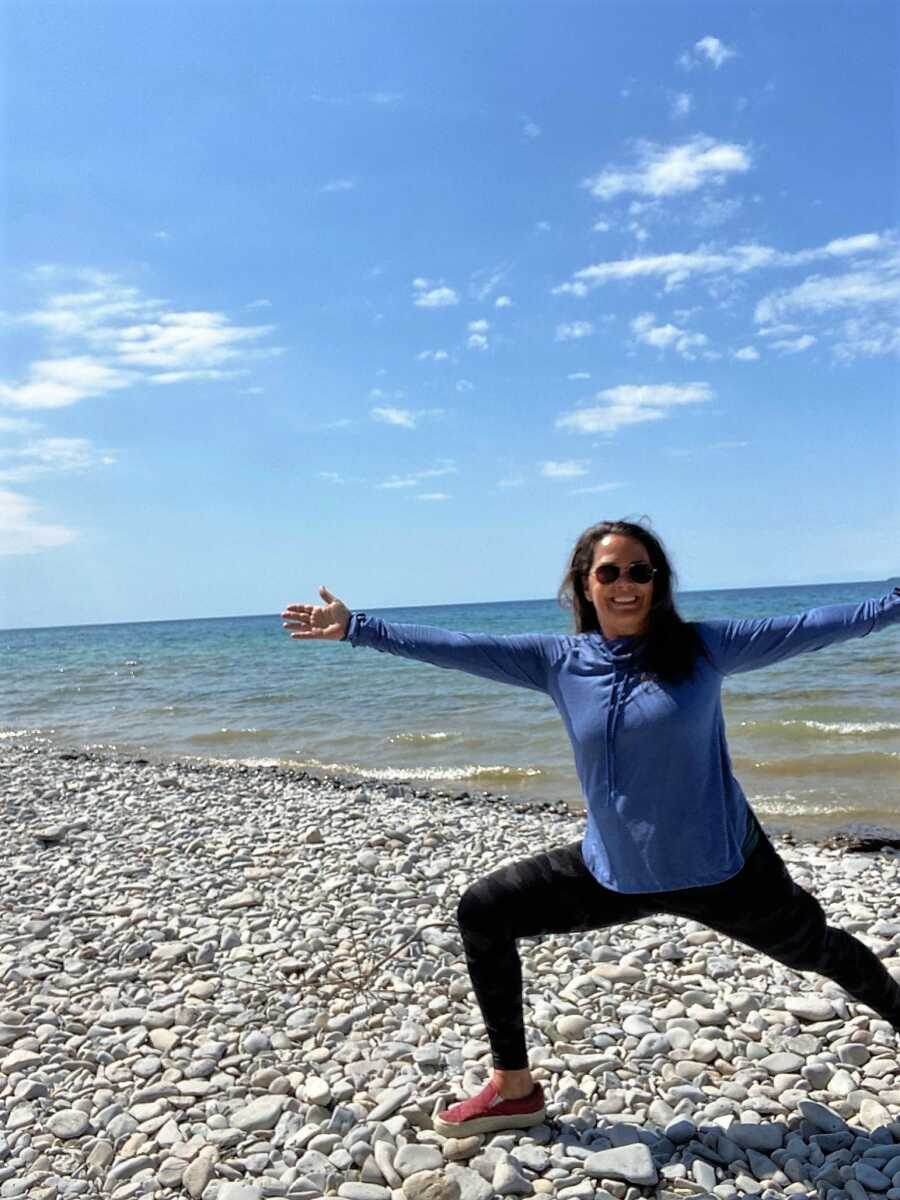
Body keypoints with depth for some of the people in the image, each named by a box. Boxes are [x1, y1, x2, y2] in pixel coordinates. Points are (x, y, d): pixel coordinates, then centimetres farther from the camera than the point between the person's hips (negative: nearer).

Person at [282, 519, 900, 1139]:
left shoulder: (702, 646, -11)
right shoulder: (560, 660, -7)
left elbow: (806, 627, -10)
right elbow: (458, 647, -7)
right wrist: (355, 627, -7)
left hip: (721, 866, -2)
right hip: (616, 870, 3)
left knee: (816, 948, 19)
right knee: (482, 912, 0)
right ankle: (515, 1089, 16)